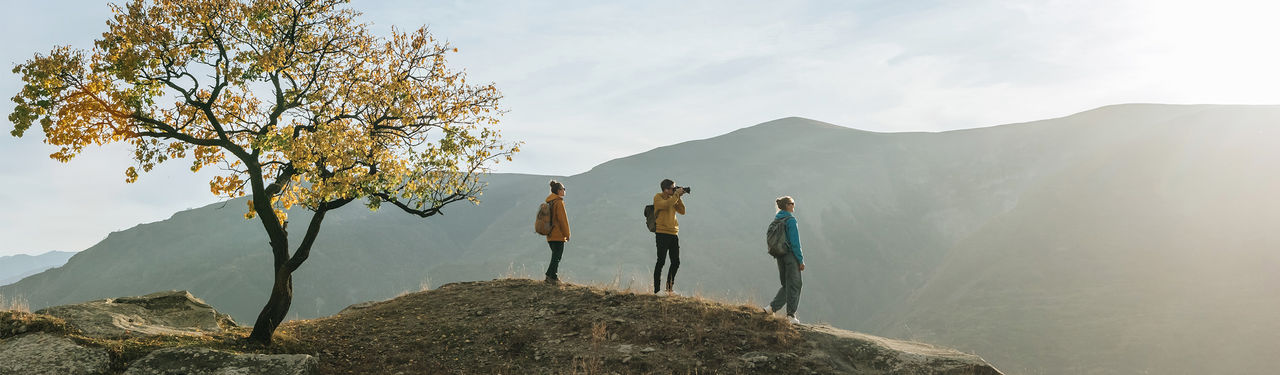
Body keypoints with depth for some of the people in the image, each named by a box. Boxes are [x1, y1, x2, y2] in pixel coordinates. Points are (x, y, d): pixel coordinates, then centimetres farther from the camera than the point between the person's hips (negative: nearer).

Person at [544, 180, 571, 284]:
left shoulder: (549, 203, 14)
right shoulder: (559, 202, -14)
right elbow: (563, 219, -16)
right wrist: (567, 234, -10)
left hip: (550, 235, 9)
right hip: (558, 235, -9)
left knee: (555, 256, 16)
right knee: (557, 257, -3)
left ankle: (550, 276, 16)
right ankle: (552, 278, -4)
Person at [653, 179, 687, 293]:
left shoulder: (673, 198, 16)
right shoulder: (658, 197, -3)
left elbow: (682, 211, 11)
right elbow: (666, 205, -23)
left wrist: (679, 198, 3)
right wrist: (676, 195, -14)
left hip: (673, 233, 7)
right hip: (662, 233, -7)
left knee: (676, 262, 7)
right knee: (661, 261, -8)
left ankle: (669, 288, 18)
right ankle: (656, 289, -4)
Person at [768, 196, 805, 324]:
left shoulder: (776, 219, 10)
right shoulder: (791, 219, -13)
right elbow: (795, 242, -15)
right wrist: (801, 260, -11)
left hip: (779, 256, 7)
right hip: (791, 255, -7)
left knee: (786, 284, 17)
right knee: (794, 285, 2)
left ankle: (772, 307, 5)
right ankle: (791, 315, 4)